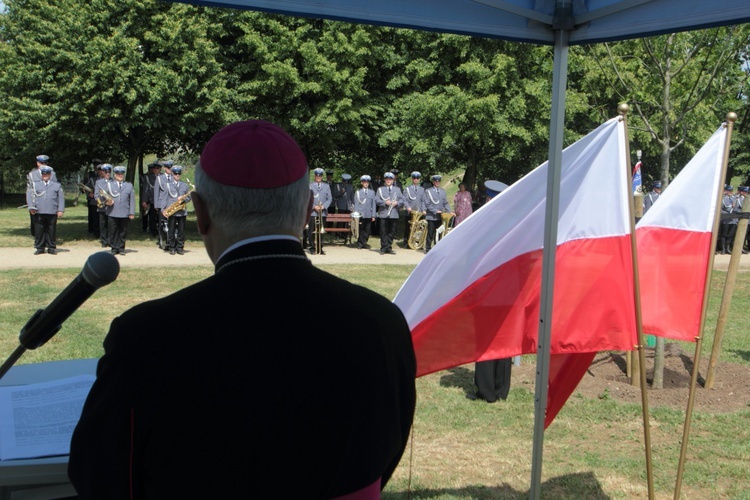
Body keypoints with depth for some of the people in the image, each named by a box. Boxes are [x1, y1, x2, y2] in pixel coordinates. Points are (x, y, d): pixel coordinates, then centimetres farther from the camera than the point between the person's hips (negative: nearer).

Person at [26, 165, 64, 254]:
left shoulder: (57, 185, 13)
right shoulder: (35, 184, 13)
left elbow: (61, 198, 10)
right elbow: (30, 195, 9)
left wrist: (60, 210, 0)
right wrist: (31, 207, -2)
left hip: (52, 212, 0)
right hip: (39, 212, 0)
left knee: (51, 230, 2)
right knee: (39, 230, 1)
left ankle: (51, 247, 10)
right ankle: (40, 247, 9)